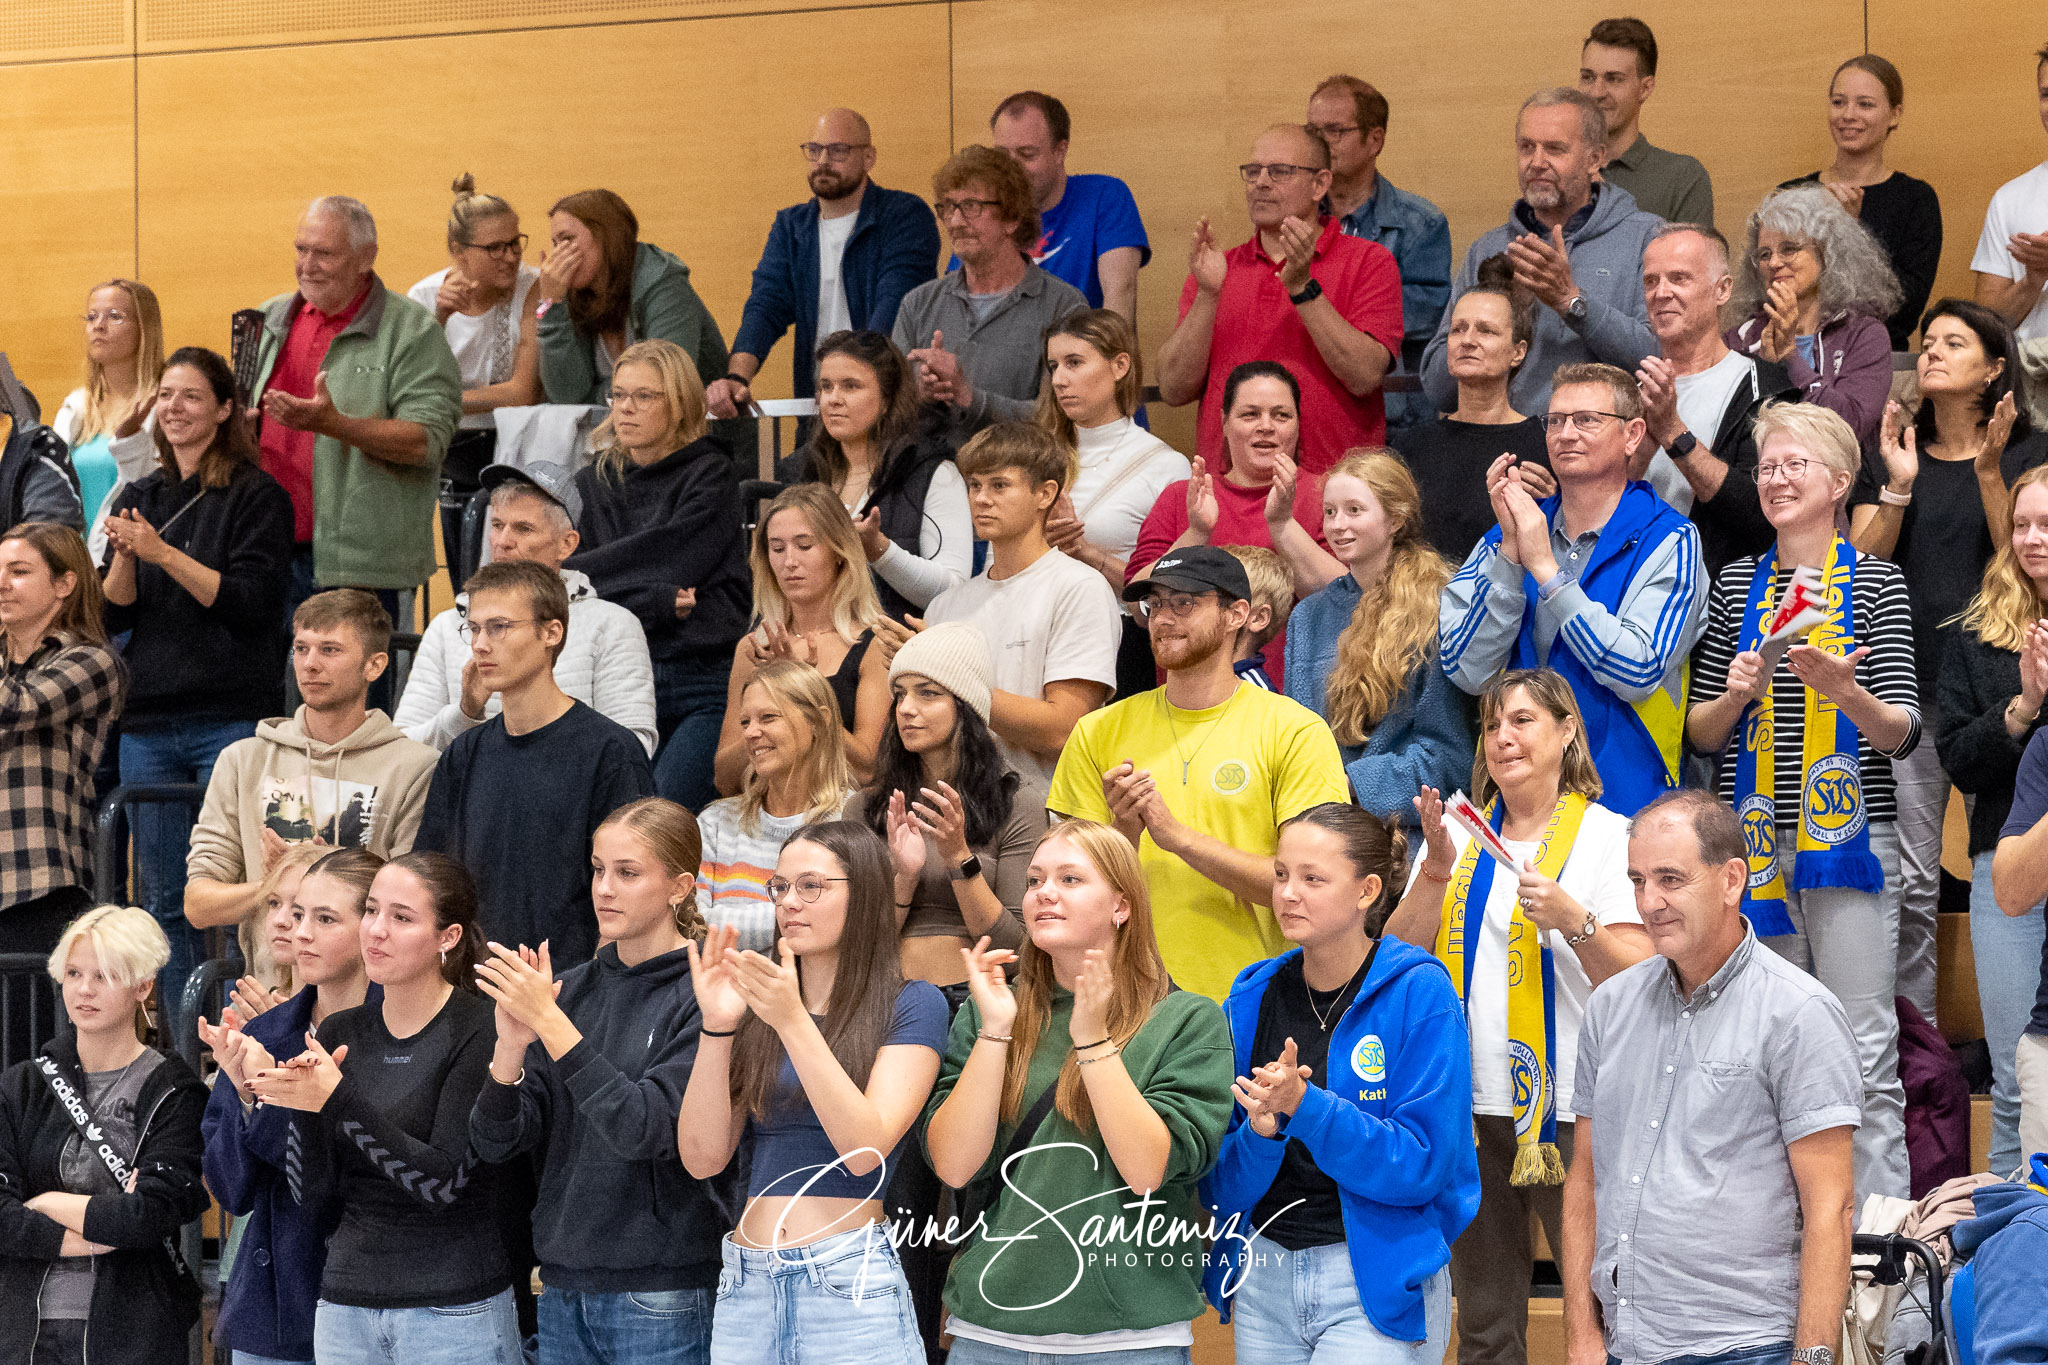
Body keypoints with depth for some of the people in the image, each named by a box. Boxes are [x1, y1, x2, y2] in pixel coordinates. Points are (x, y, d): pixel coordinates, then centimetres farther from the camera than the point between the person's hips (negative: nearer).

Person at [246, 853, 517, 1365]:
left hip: (455, 1315, -5)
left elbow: (443, 1179, -18)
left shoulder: (479, 1030, -10)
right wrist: (303, 1106, -15)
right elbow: (313, 1186, 3)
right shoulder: (339, 1033, 7)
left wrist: (337, 1100, -25)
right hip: (346, 1307, 5)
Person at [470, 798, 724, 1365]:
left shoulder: (702, 996, -9)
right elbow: (495, 1142, 4)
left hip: (661, 1296, -5)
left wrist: (549, 1020, -20)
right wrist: (511, 1046, -15)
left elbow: (646, 1130, -20)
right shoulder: (570, 988, 8)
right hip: (564, 1284, 5)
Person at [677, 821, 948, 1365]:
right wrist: (716, 1028, -8)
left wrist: (794, 1022, -18)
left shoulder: (911, 1004, 0)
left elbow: (865, 1149, -13)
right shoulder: (755, 1007, 12)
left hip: (850, 1283, -4)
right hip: (746, 1286, 4)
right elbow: (703, 1157, 3)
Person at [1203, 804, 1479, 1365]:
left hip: (1380, 1286, -5)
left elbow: (1422, 1165, -16)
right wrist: (1259, 1134, -18)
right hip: (1263, 1281, 5)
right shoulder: (1253, 997, 3)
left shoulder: (1420, 993, -9)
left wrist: (1303, 1106, -25)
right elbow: (1220, 1186, 3)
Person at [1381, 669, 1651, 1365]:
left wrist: (1573, 919, -23)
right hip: (1469, 1104, 4)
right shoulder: (1458, 834, 13)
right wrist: (1436, 871, -7)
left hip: (1567, 1106, -4)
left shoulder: (1608, 836, 0)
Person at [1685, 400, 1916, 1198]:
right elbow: (1700, 733, 12)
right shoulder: (1736, 585, 11)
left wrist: (1845, 692, -22)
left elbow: (1903, 734, -3)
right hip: (1752, 836, 3)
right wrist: (1737, 695, -9)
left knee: (1863, 1053, -5)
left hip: (1849, 837, -3)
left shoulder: (1876, 584, 2)